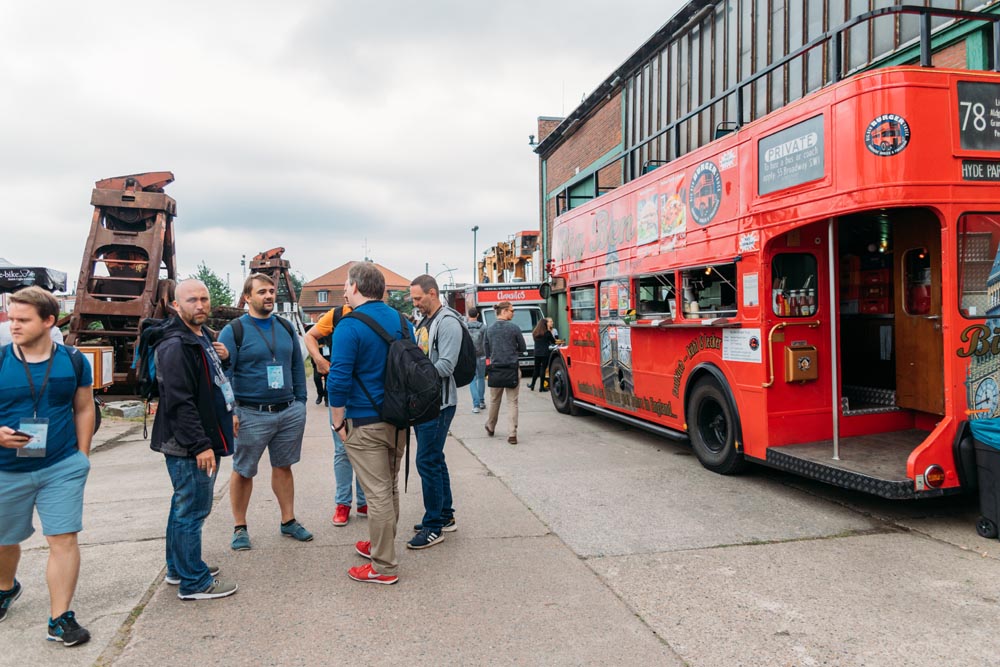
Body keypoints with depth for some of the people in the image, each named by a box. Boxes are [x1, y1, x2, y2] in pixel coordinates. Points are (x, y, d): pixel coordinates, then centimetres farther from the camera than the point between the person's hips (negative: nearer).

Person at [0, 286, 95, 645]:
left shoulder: (74, 361, -2)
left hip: (62, 468, -1)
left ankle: (60, 619, 5)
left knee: (64, 539, -5)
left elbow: (84, 409, 7)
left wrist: (81, 457, 3)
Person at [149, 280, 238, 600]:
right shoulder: (176, 345, -18)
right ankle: (194, 583, 10)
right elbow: (179, 401, -25)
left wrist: (222, 357, 11)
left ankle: (178, 568, 36)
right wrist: (200, 445, -26)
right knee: (192, 510, -2)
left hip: (203, 441, 11)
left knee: (184, 506, 21)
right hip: (189, 446, -11)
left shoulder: (203, 337, 14)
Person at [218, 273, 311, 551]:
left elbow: (297, 367, 14)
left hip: (289, 412, 4)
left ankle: (288, 521, 25)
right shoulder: (233, 331, -5)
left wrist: (300, 402, 11)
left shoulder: (286, 328, 9)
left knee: (283, 466, 13)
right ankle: (240, 528, 22)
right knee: (243, 472, 7)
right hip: (251, 415, -4)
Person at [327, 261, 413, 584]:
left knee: (377, 493, 0)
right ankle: (381, 545, 37)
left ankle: (384, 567, 10)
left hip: (365, 423, -7)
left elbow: (339, 380, -19)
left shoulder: (349, 327, -15)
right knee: (390, 487, 19)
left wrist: (338, 423, -8)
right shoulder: (402, 322, 7)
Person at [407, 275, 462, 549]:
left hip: (438, 403, -9)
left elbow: (446, 366, -21)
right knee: (435, 460, 15)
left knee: (428, 462, -7)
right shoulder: (423, 322, 16)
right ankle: (445, 516, 27)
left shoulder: (447, 322, -13)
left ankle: (434, 526, 3)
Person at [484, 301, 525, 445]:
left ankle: (490, 427, 36)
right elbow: (523, 348, 1)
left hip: (495, 369, 3)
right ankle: (512, 433, -2)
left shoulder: (489, 329, 2)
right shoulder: (514, 328, -8)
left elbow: (487, 351, 8)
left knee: (494, 400, 19)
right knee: (512, 402, 3)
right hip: (512, 369, -3)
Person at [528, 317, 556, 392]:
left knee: (536, 369, 15)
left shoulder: (535, 332, 7)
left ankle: (532, 385, 19)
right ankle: (541, 387, 2)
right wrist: (550, 331, 9)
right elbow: (553, 341, 2)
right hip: (545, 353, -5)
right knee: (543, 369, 0)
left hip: (536, 353, 5)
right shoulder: (547, 332, -8)